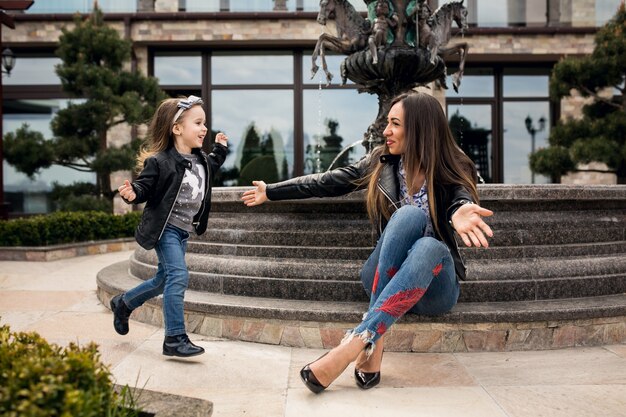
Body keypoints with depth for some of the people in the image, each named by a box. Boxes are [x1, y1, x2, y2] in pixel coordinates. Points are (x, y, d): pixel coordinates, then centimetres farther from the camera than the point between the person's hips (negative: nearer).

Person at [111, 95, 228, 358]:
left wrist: (220, 150, 23)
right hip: (165, 228, -8)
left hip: (184, 231, 8)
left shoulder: (201, 160, 6)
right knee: (178, 276, -16)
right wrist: (132, 193, -37)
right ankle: (175, 338, -8)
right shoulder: (159, 161, -18)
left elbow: (210, 169, 28)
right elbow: (145, 187, -17)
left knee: (165, 279, 18)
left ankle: (123, 303, 41)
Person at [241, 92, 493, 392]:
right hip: (384, 278, 1)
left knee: (431, 246, -36)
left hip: (433, 280, -1)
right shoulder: (382, 161, 5)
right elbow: (328, 182, 11)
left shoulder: (453, 171, -3)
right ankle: (375, 346, -38)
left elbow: (461, 199, -25)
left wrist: (460, 213, -49)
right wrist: (271, 192, 16)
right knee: (409, 214, -30)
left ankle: (356, 344, -43)